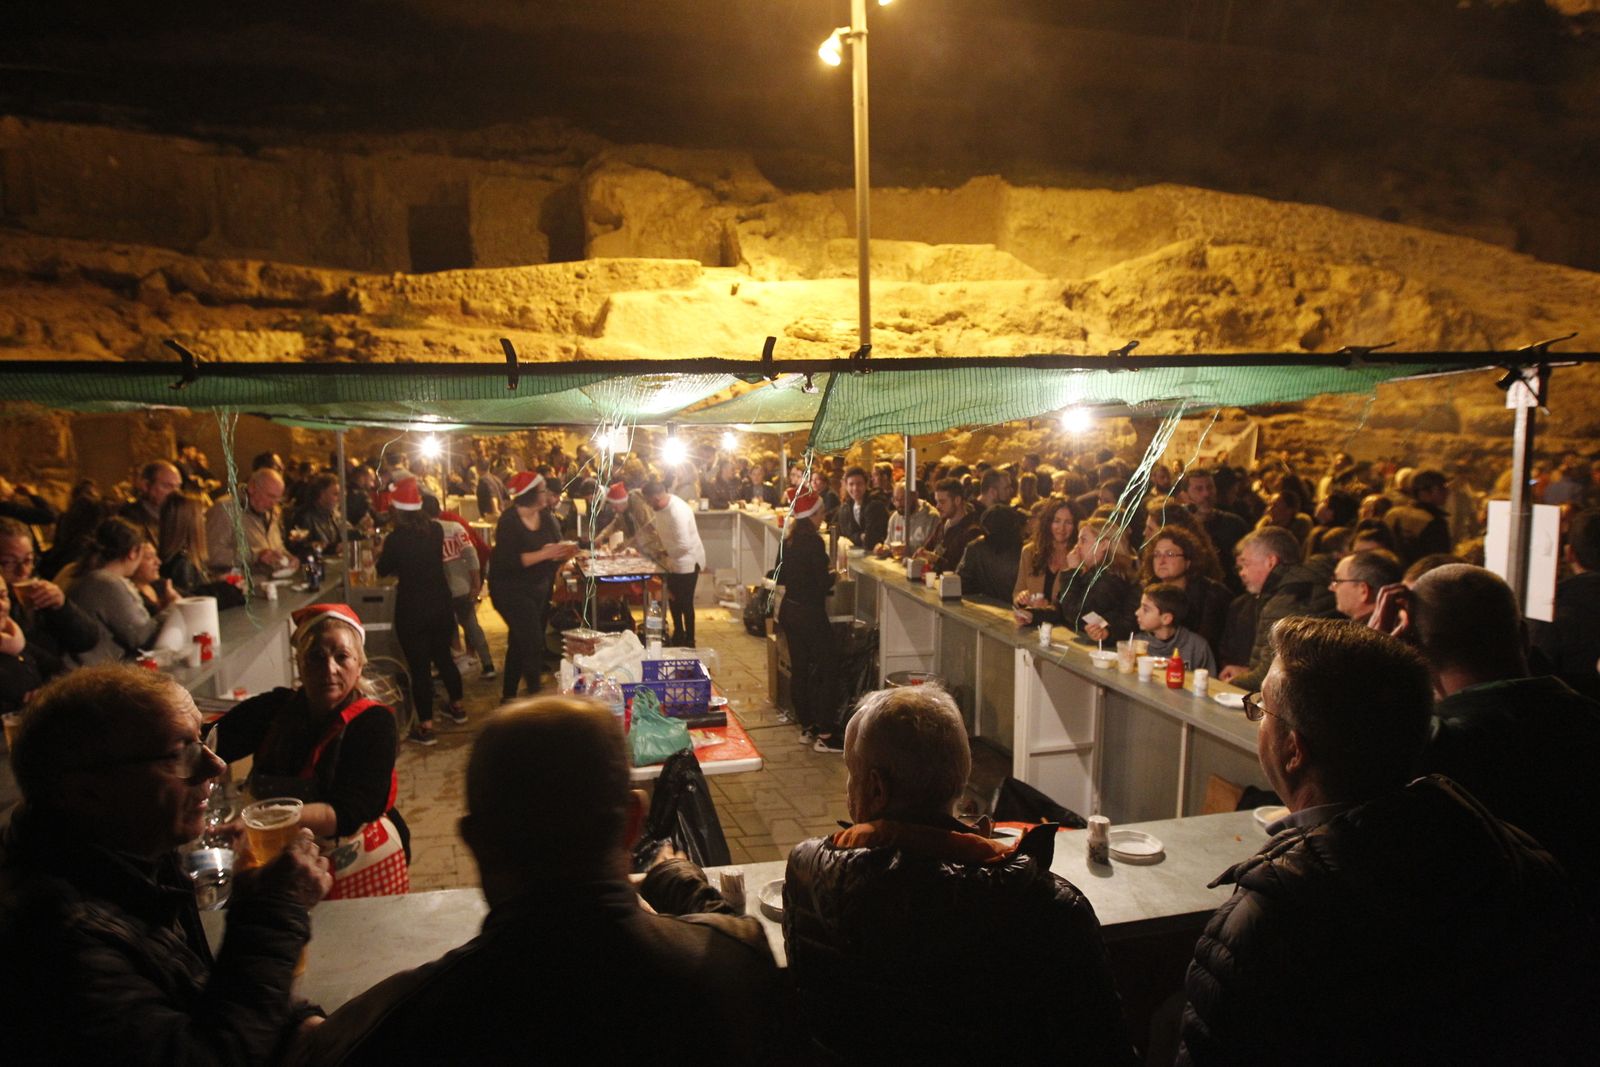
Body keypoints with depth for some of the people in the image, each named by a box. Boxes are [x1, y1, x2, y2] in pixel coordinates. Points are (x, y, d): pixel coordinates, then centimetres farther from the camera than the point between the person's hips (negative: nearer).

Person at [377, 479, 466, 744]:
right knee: (443, 656, 22)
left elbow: (383, 570, 1)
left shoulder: (396, 538, -16)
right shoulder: (436, 530, -3)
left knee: (418, 665, 2)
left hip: (412, 607, -5)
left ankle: (426, 726, 8)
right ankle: (457, 707, 36)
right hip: (440, 602, 5)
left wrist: (382, 555, 21)